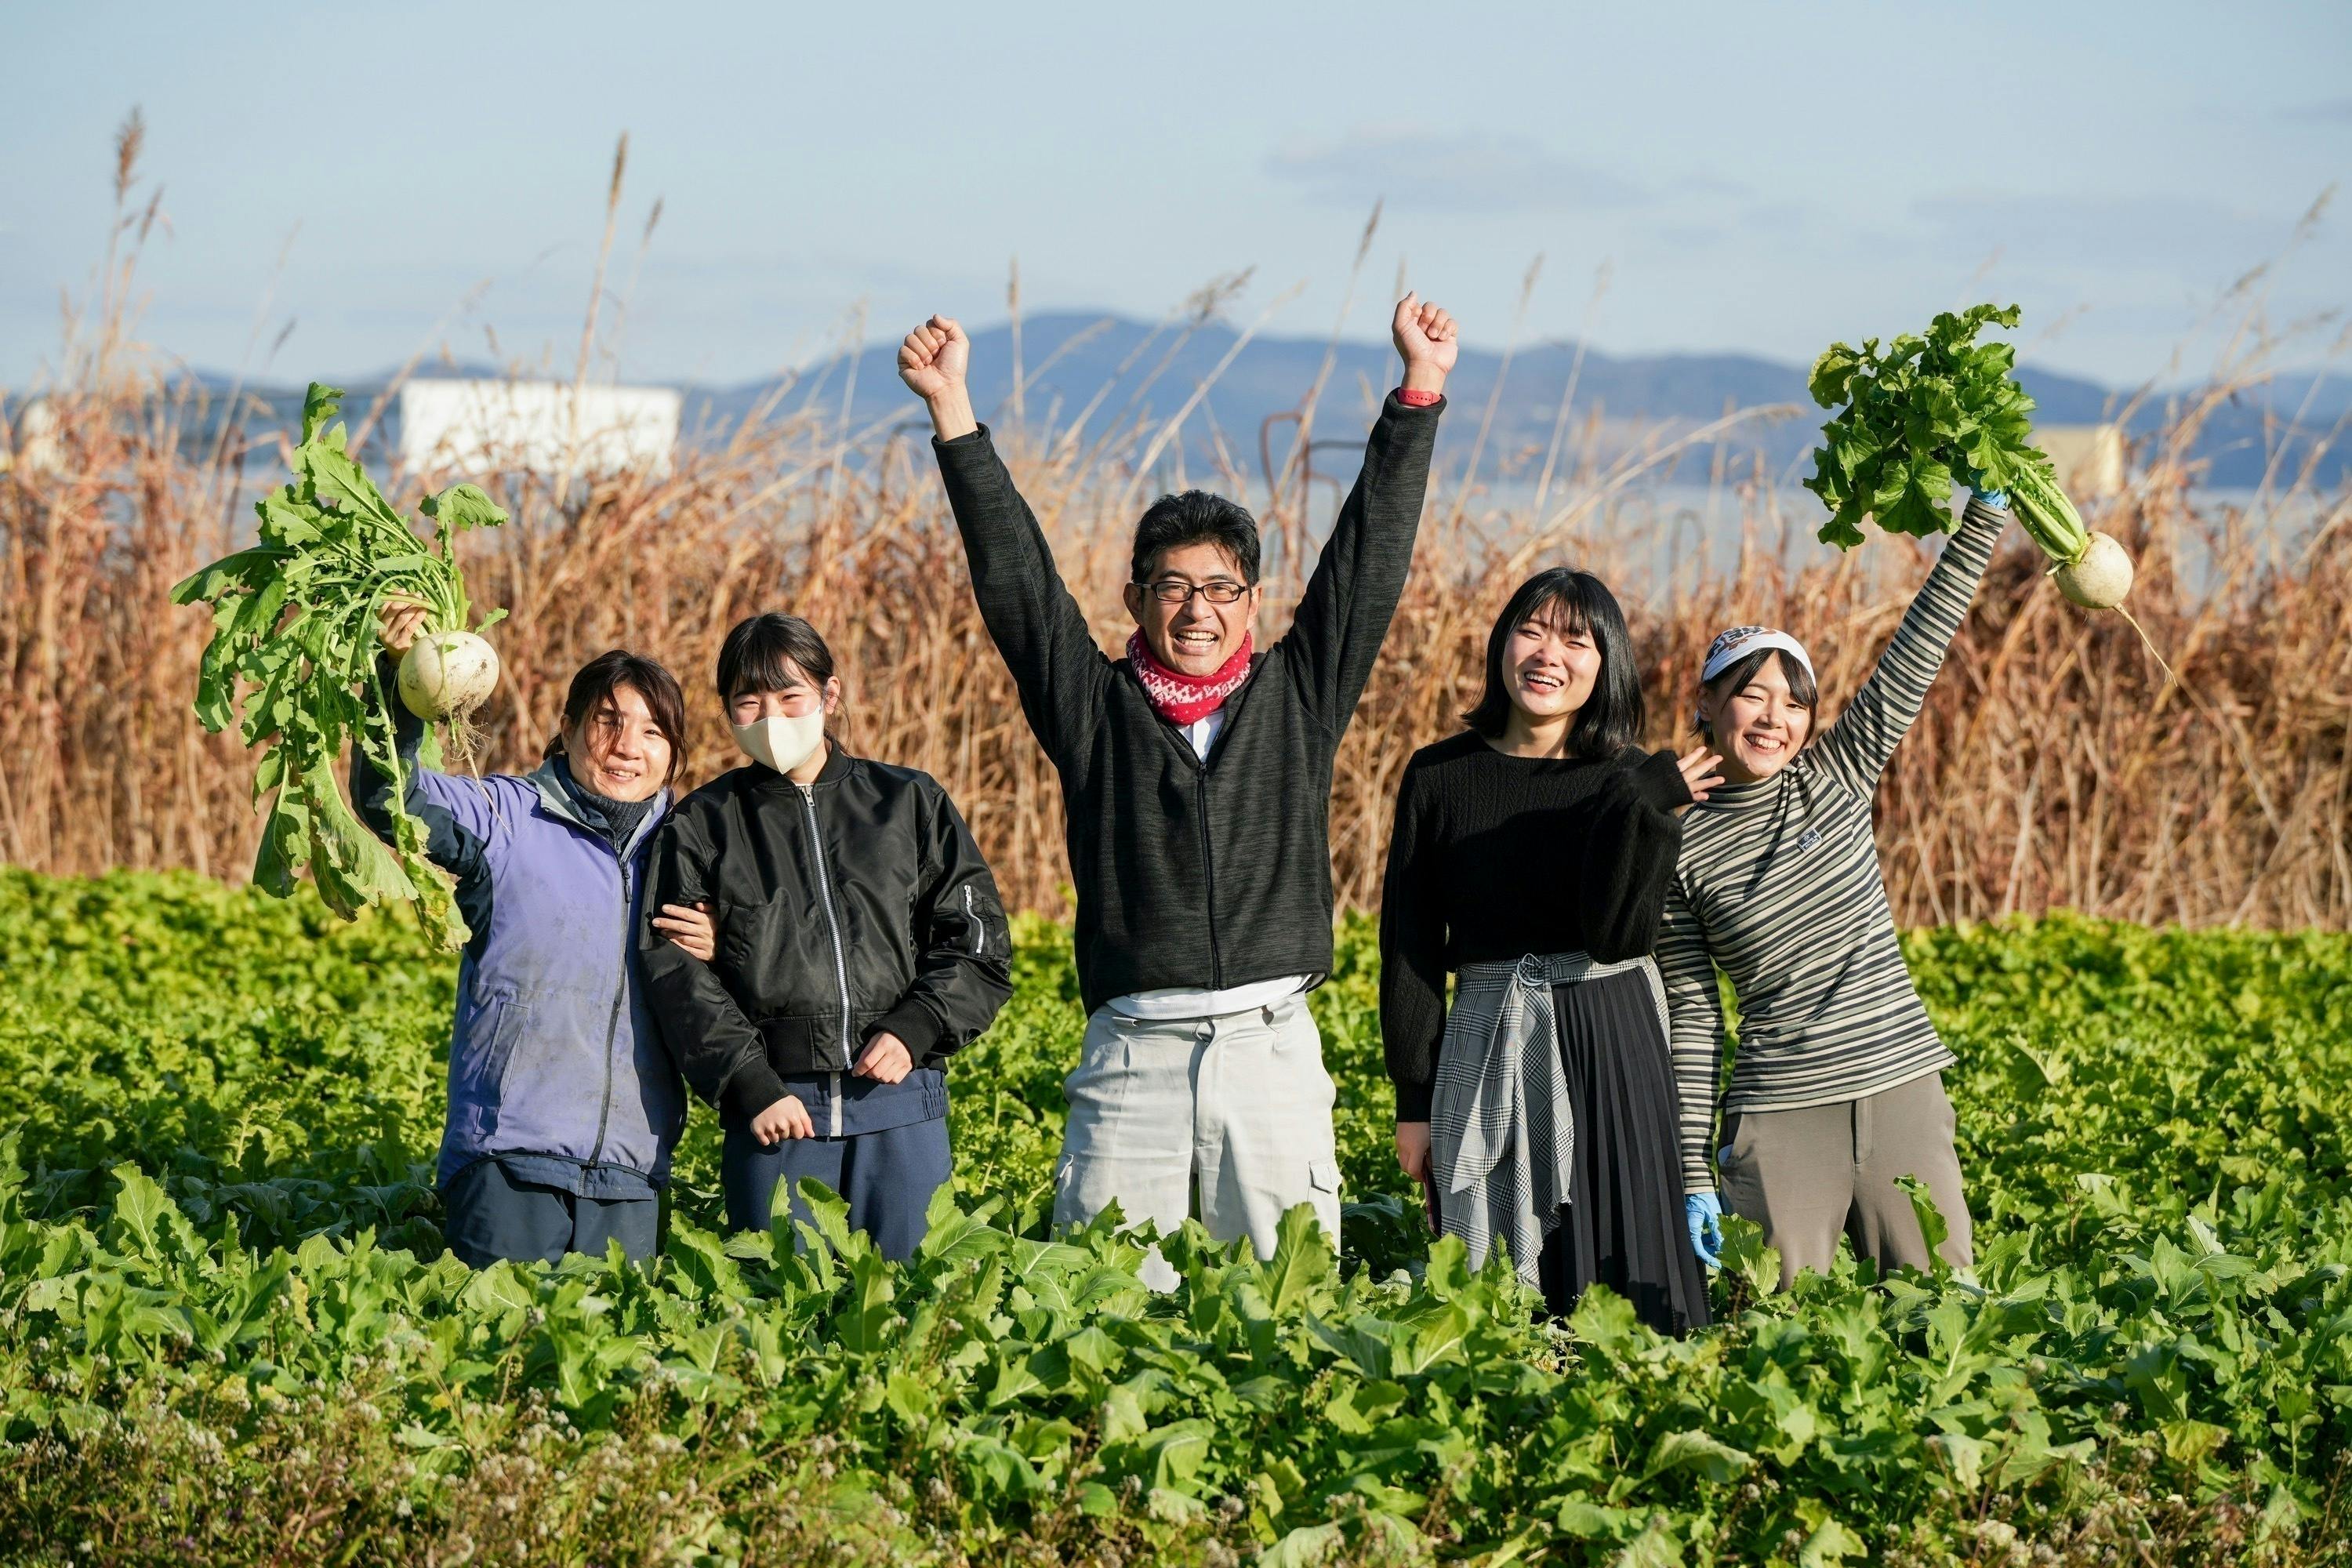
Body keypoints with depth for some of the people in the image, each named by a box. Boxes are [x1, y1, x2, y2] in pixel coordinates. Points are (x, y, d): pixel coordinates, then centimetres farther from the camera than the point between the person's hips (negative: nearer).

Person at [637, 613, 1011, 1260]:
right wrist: (751, 1084, -10)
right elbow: (676, 973, 1)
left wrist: (914, 1030, -6)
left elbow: (979, 944, 10)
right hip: (774, 1107, -1)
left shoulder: (911, 803, 12)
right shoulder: (701, 826, 8)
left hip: (900, 1099, 1)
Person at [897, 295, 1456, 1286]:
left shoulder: (1300, 699, 11)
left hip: (1274, 1053, 1)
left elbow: (1370, 557, 10)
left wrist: (1419, 389, 7)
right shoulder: (1095, 706, 9)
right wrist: (952, 413, 0)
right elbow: (1012, 573, 5)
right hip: (1134, 1052, -1)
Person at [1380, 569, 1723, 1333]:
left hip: (1607, 1043, -1)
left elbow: (1620, 936, -13)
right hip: (1485, 1047, 1)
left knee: (1624, 1283, -1)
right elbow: (1408, 946, 4)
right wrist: (1415, 1098, 1)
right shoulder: (1439, 776, 2)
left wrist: (1639, 808, -21)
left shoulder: (1635, 783, 0)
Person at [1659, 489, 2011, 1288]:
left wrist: (1984, 515, -9)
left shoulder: (1839, 776, 6)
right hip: (1781, 1114, -2)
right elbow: (1694, 1015, 3)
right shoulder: (1680, 849, 1)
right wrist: (1692, 1173, 0)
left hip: (1901, 1086, 2)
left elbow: (1919, 648, 0)